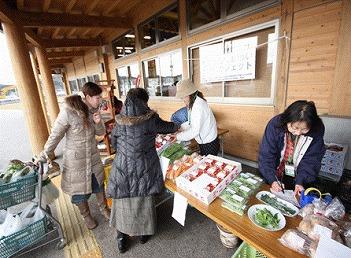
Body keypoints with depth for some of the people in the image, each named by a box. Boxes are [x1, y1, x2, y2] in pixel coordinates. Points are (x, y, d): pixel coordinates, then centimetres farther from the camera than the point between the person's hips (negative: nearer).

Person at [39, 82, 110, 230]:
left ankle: (104, 208, 44)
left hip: (93, 155, 5)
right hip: (75, 158, -5)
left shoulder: (93, 110, -6)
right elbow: (55, 136, -14)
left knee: (98, 183, 19)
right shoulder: (68, 112, -24)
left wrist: (98, 122, -20)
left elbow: (101, 132, 0)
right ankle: (86, 215, 41)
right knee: (79, 189, 15)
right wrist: (45, 156, -4)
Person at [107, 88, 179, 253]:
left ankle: (122, 236, 34)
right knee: (143, 199, 17)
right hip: (144, 167, -2)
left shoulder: (120, 120, -4)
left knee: (123, 199, 19)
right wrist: (176, 126, 26)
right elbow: (168, 127, 4)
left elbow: (114, 142, 8)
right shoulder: (150, 119, -12)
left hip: (123, 166, 2)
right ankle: (144, 233, 38)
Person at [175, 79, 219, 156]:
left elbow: (194, 131, -27)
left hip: (209, 144, -8)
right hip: (204, 143, 9)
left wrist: (178, 137, -18)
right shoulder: (192, 104, 2)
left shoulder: (198, 106, -26)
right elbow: (191, 122, 11)